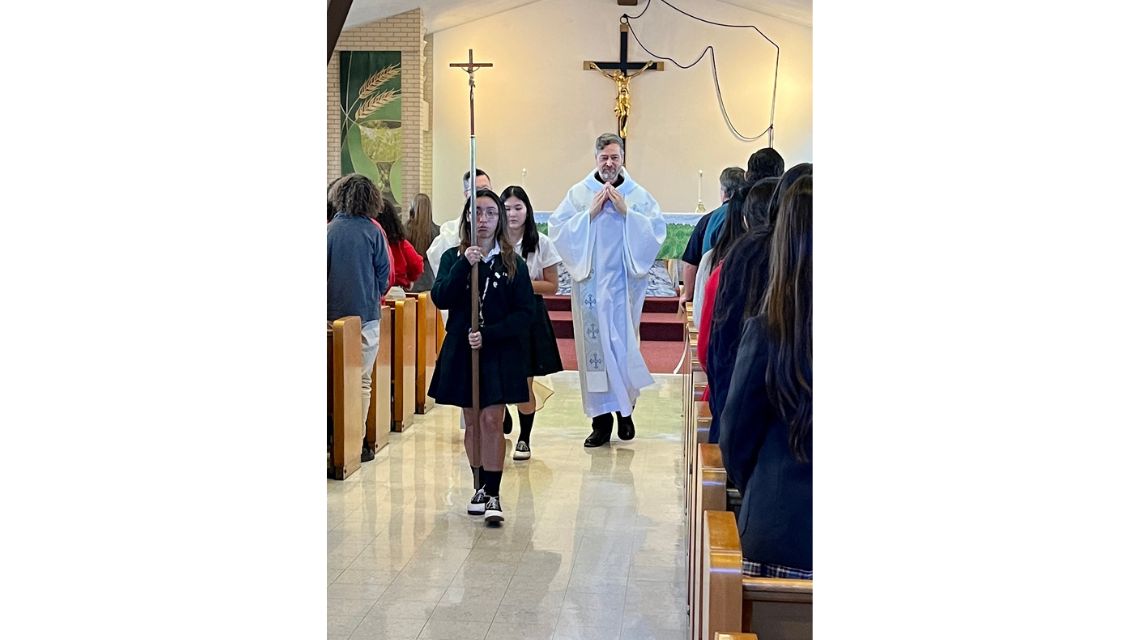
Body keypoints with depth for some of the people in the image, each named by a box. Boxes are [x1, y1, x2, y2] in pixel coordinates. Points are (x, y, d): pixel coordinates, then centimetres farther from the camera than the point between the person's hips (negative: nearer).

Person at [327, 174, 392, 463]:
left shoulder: (329, 230, -2)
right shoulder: (372, 231, -7)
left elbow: (322, 270, 3)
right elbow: (384, 275, -1)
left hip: (334, 313, 2)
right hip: (366, 313, -2)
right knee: (362, 380, 4)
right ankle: (357, 444, 3)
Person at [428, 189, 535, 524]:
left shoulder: (513, 264, -1)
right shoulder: (453, 257, 3)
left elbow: (525, 313, -4)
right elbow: (440, 298, -12)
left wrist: (489, 334, -15)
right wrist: (464, 265, -24)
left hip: (500, 352, -2)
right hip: (462, 350, 2)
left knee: (492, 420, -7)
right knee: (472, 421, 10)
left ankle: (493, 495, -4)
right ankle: (480, 487, 23)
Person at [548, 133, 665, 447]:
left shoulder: (638, 195, 5)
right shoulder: (578, 193, 5)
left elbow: (657, 229, -5)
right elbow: (557, 227, -3)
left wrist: (626, 211, -13)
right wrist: (590, 213, -11)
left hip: (625, 282, 0)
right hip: (590, 282, 0)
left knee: (624, 344, 1)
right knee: (595, 345, -1)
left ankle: (625, 410, 21)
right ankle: (601, 419, 6)